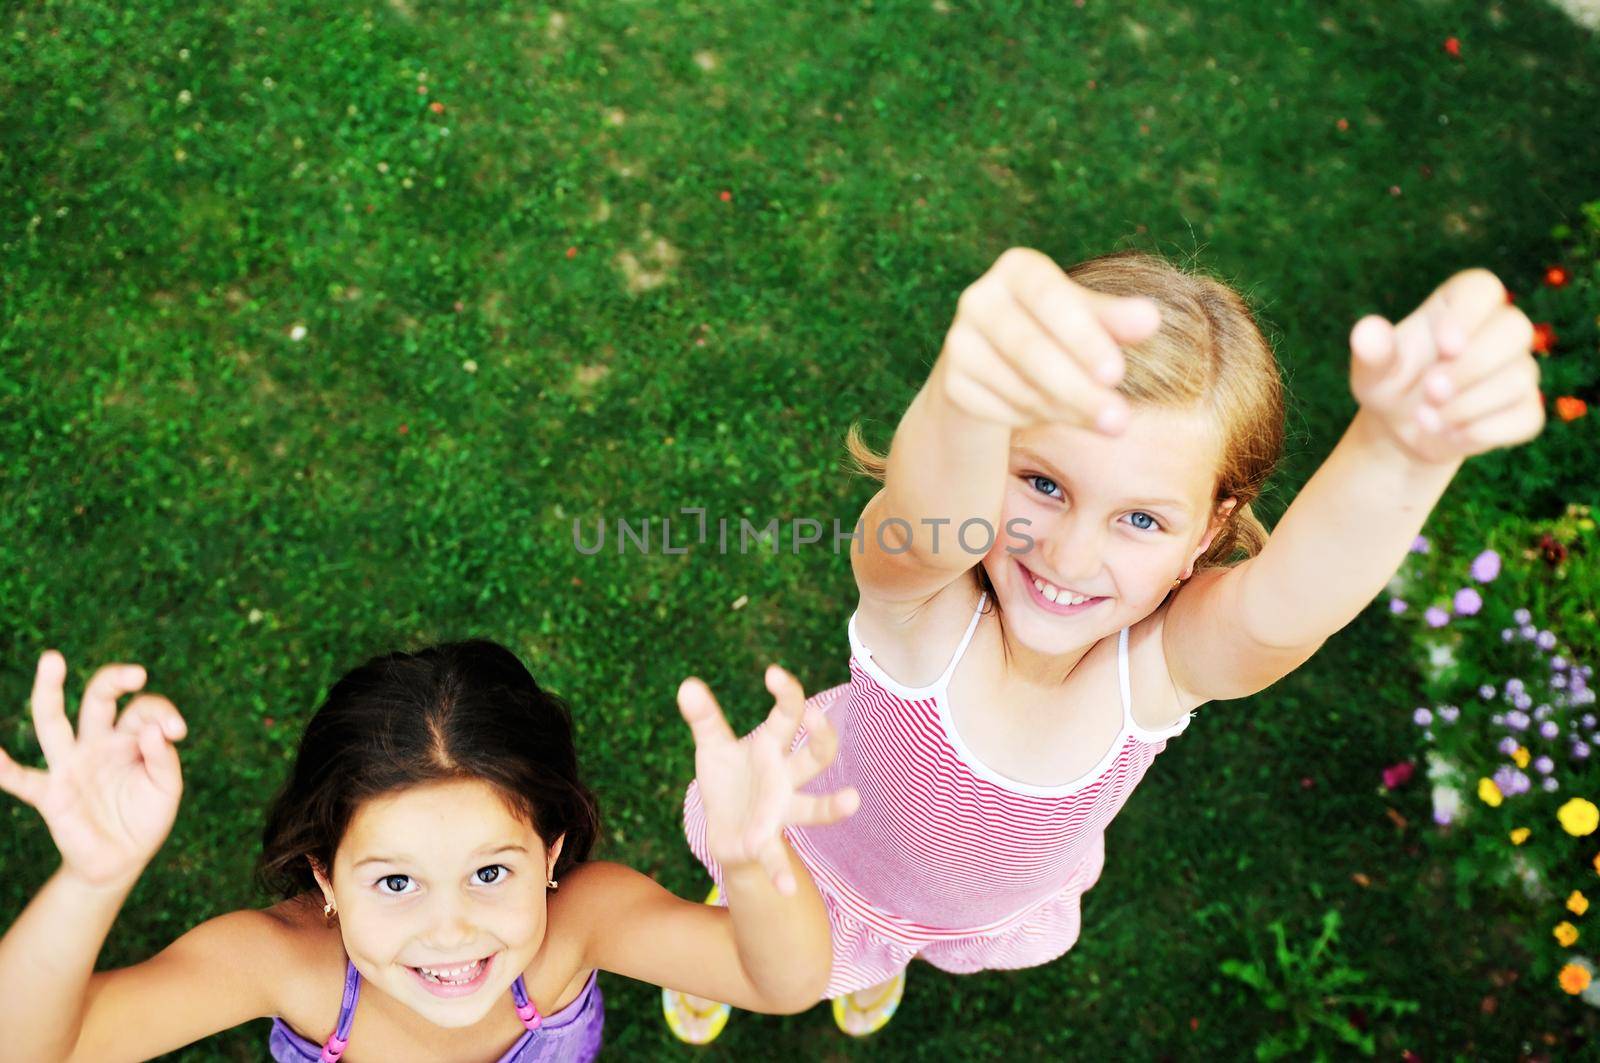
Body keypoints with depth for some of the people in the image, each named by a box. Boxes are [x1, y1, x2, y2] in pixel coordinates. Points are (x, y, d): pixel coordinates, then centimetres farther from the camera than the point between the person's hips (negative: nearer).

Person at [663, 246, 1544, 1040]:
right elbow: (928, 527, -69)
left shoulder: (1162, 660, -39)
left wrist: (1406, 445, -82)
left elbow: (1291, 600, -62)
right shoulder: (920, 597, -44)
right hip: (823, 864, -2)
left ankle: (877, 955, 74)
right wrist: (971, 392, -92)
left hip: (1000, 906, 3)